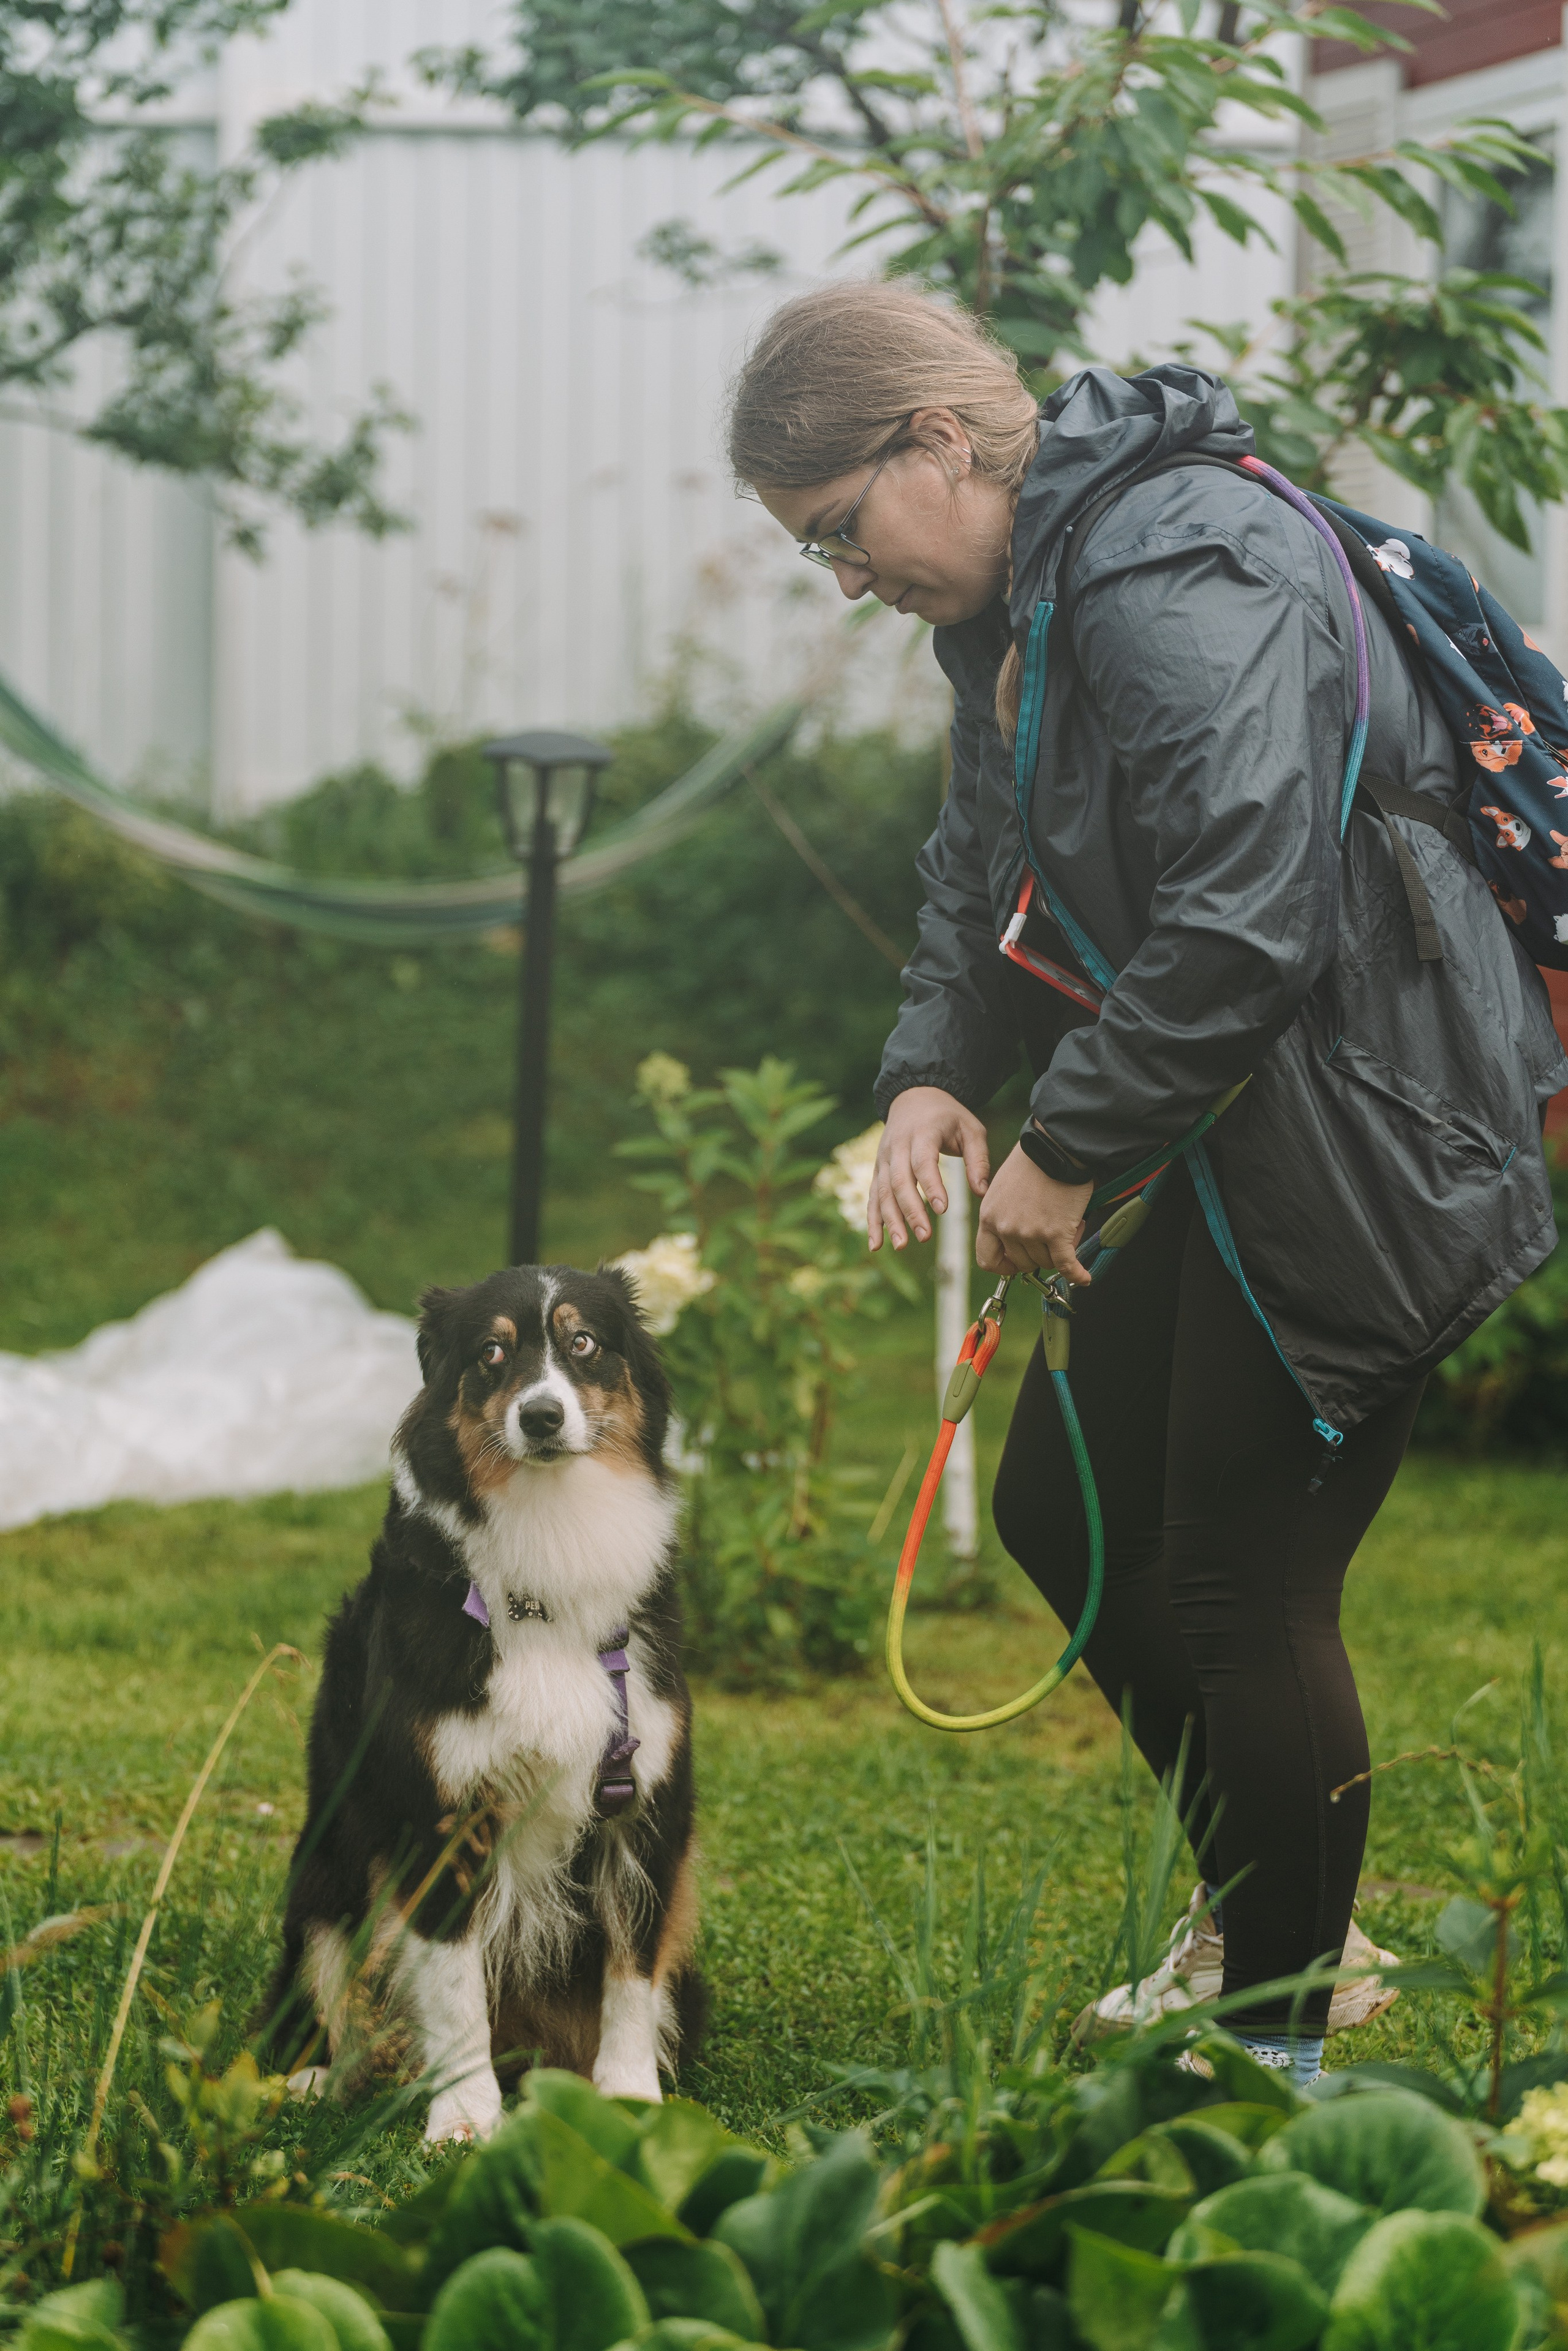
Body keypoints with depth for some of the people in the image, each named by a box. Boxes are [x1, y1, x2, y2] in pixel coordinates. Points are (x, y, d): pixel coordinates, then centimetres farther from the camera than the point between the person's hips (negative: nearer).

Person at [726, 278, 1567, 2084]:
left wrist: (1066, 1146, -20)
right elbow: (982, 882, 19)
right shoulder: (1010, 596, 10)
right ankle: (1260, 1923, 32)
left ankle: (1283, 2044, 11)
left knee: (1245, 1593, -4)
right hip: (1235, 1134, 11)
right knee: (1061, 1512, 17)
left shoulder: (1182, 576, -23)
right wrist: (934, 1073, 0)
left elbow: (1246, 920, -29)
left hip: (1364, 1135, -11)